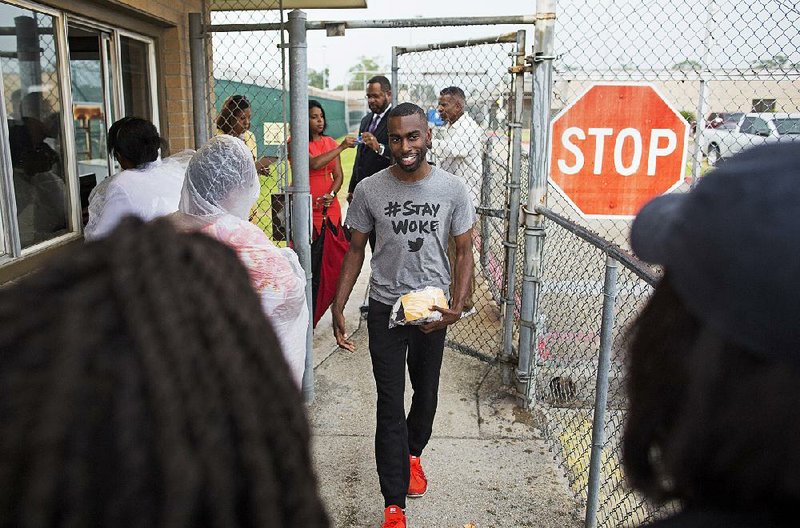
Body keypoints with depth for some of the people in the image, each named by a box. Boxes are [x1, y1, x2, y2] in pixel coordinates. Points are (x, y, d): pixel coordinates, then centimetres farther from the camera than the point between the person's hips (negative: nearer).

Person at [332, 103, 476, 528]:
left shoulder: (452, 190, -6)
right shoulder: (369, 190, -7)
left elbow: (464, 251, -1)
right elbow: (355, 250, 1)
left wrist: (457, 305, -14)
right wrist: (338, 307, -6)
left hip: (432, 308, 2)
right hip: (385, 307, -1)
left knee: (426, 394, 19)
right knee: (390, 405, 1)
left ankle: (412, 454, 49)